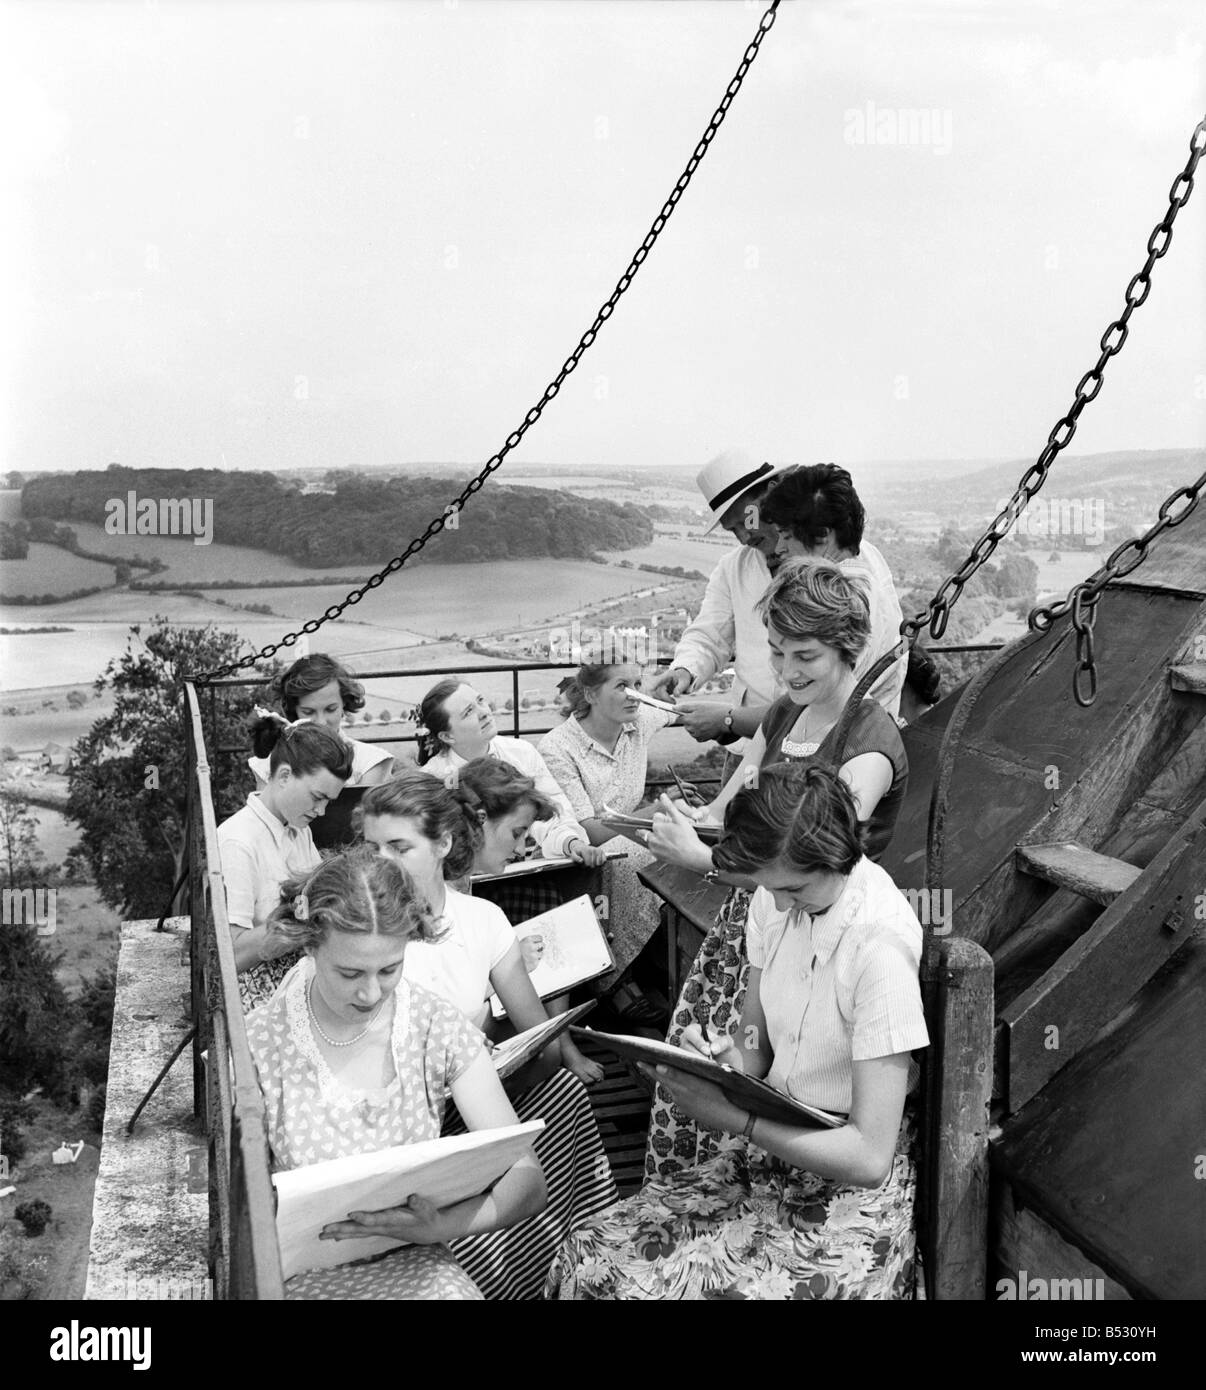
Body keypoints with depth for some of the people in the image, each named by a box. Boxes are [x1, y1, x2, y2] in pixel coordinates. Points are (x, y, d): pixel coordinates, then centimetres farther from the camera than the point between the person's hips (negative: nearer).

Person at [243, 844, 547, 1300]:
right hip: (305, 1272, -1)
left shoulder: (436, 1027, -5)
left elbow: (529, 1184, -5)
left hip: (414, 1260, 1)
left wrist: (441, 1225, -22)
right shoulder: (259, 1044, -8)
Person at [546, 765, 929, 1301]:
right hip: (767, 1149, 6)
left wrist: (730, 1116, -23)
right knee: (586, 1260, -11)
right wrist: (722, 1055, -11)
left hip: (847, 1184, -6)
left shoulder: (881, 944, -23)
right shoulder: (775, 898, -1)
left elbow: (869, 1157, -22)